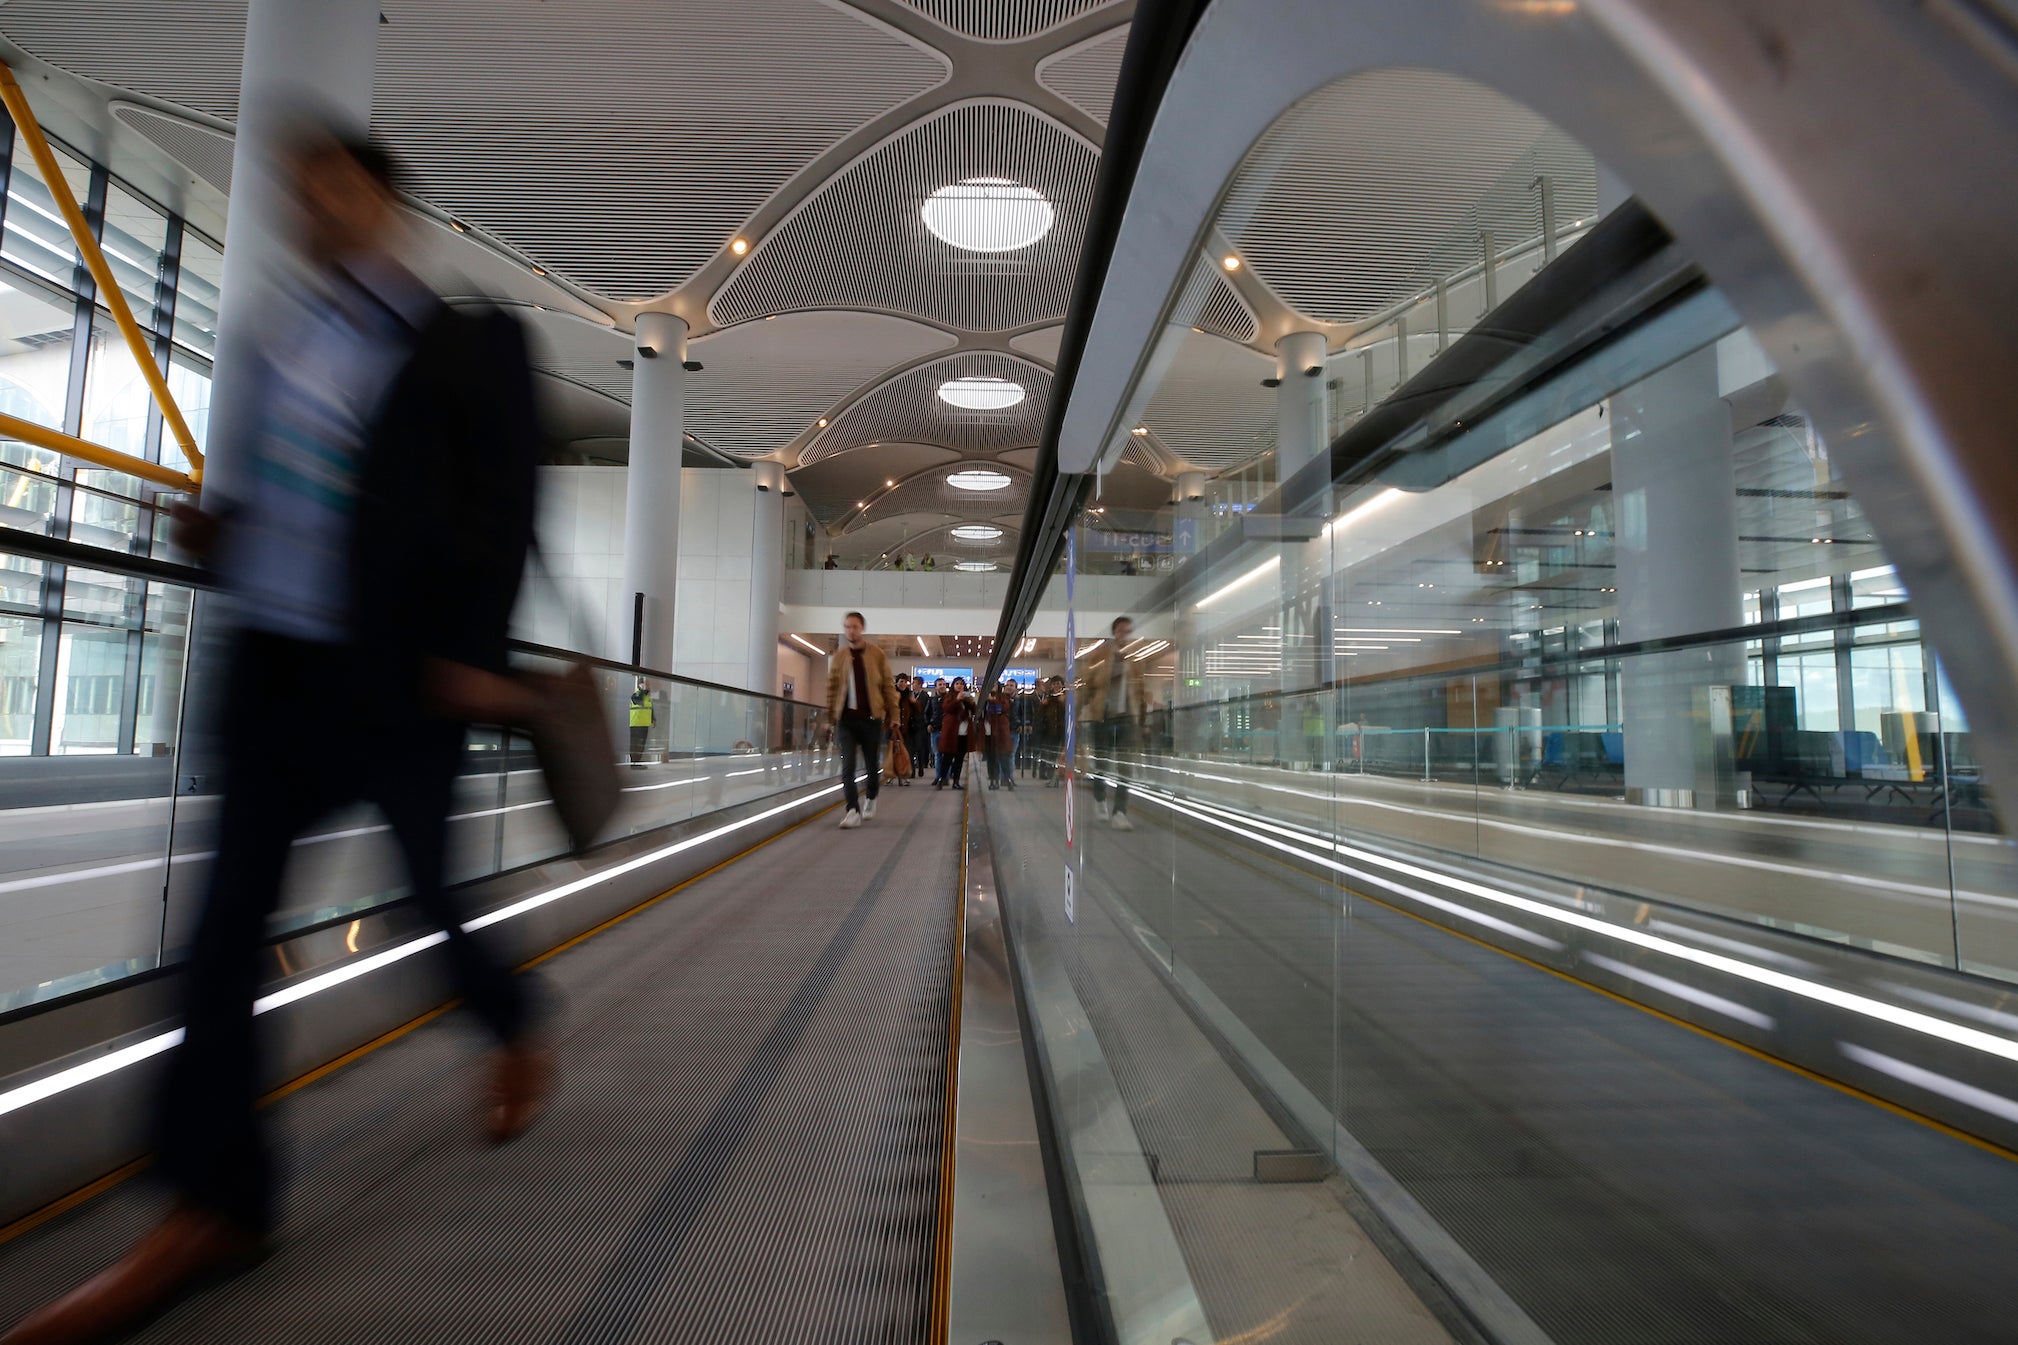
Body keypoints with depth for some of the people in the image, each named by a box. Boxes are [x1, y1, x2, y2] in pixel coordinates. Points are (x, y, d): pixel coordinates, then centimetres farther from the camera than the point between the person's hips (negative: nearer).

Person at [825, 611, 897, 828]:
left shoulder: (877, 655, 0)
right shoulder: (838, 657, 5)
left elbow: (888, 686, 2)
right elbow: (831, 688, 10)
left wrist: (893, 714, -2)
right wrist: (830, 717, 8)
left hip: (871, 718, -1)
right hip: (846, 719, 1)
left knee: (872, 766, 10)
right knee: (847, 766, -8)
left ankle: (871, 799, 35)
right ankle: (853, 810, -7)